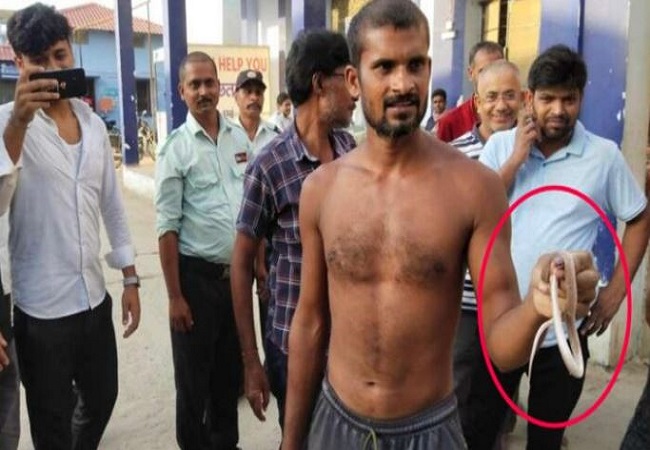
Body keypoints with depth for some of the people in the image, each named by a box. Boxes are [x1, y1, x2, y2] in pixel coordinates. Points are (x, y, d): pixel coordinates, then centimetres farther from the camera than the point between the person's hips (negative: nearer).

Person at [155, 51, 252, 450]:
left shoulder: (240, 138, 4)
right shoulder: (176, 148, -9)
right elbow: (168, 227, -11)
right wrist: (175, 296, -12)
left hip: (237, 272, 4)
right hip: (197, 275, -4)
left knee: (232, 369, 19)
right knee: (193, 376, 11)